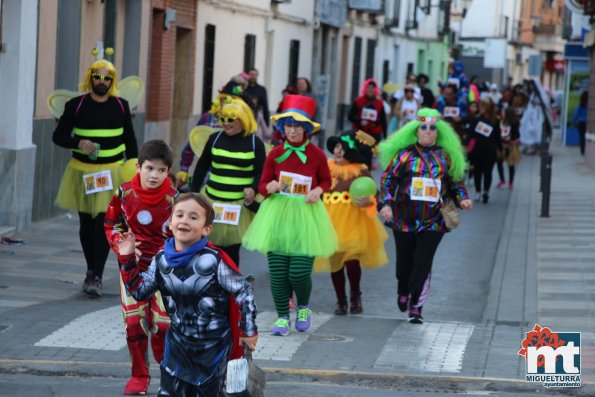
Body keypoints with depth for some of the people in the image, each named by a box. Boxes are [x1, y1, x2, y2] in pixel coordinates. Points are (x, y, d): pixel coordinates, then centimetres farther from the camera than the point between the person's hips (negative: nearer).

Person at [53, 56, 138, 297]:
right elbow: (58, 136, 0)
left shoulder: (121, 106, 4)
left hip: (112, 173, -1)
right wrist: (78, 143, -19)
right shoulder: (76, 105, -1)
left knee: (104, 224, -9)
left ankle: (96, 276, -10)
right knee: (86, 224, 10)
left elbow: (130, 141, 12)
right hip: (83, 172, 1)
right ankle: (92, 271, 26)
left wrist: (132, 167, 3)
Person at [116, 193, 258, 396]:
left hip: (214, 344, -4)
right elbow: (139, 290, 7)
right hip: (179, 341, 4)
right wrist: (127, 259, -4)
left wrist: (249, 331, -8)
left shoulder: (214, 259, -20)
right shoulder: (163, 259, -4)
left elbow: (244, 291, -13)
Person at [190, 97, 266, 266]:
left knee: (232, 248, -1)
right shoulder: (215, 138, 7)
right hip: (212, 201, 2)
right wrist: (193, 193, 13)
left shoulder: (255, 143, 0)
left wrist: (253, 188, -17)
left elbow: (261, 173, 3)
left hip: (239, 205, -2)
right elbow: (201, 167, 15)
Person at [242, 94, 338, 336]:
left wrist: (318, 191, -7)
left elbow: (327, 181, 14)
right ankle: (282, 317, 16)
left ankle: (304, 307, 23)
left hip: (306, 216, -2)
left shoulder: (316, 155, -1)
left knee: (300, 272, -8)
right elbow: (263, 185, 9)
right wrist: (270, 187, -13)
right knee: (277, 272, -1)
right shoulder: (275, 154, 2)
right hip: (277, 214, 2)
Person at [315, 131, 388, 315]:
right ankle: (341, 301, 25)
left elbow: (372, 195, -2)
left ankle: (355, 295, 12)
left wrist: (368, 201, -21)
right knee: (335, 263, 8)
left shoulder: (360, 171, -2)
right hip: (331, 221, 4)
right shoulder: (327, 168, 7)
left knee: (352, 260, -16)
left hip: (353, 223, -4)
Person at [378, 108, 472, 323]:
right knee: (405, 261, 11)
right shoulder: (404, 154, 0)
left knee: (423, 263, -8)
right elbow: (388, 179, 1)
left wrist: (462, 199, 0)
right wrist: (385, 203, -10)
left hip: (433, 222, 0)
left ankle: (415, 306, 0)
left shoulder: (446, 157, 6)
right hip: (404, 219, 0)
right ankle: (404, 292, 41)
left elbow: (455, 182, 16)